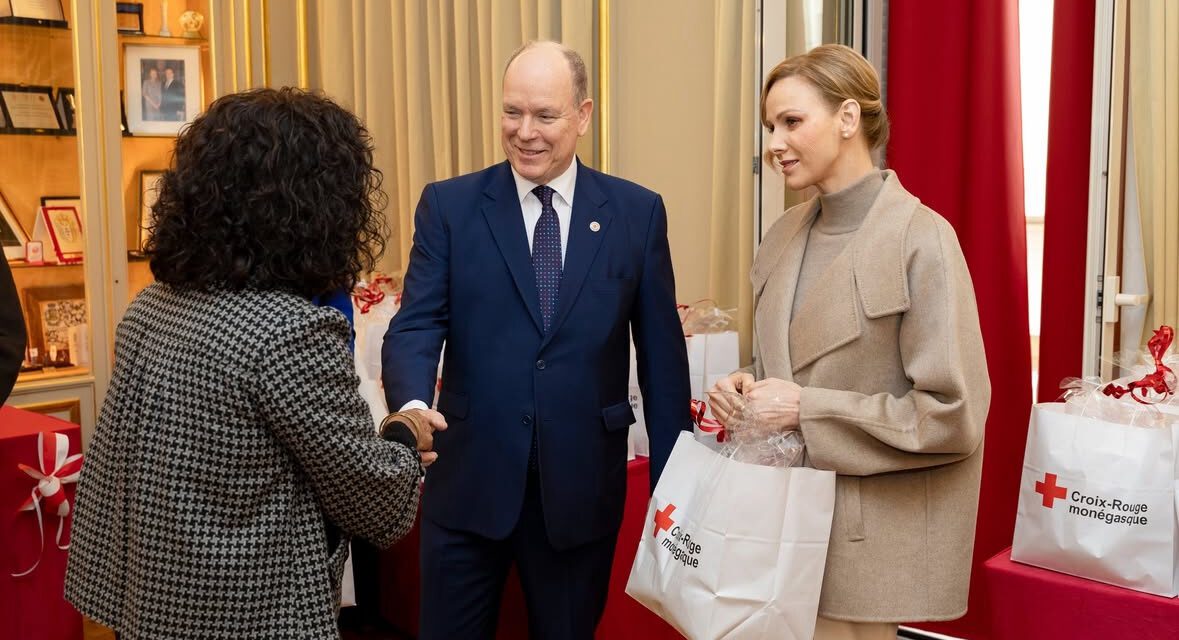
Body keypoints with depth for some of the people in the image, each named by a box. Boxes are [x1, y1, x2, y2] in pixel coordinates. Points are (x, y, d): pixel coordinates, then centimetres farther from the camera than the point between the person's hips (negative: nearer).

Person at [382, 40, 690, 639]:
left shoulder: (638, 212, 1)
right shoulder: (448, 205, -1)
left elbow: (661, 353, 3)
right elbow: (416, 324, -8)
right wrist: (413, 403, -29)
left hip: (582, 487, 1)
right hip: (469, 481, 0)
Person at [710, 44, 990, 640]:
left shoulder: (920, 239, -15)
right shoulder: (787, 233, 6)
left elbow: (954, 414, -18)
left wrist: (808, 410, -20)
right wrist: (747, 386, -4)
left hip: (870, 533, -6)